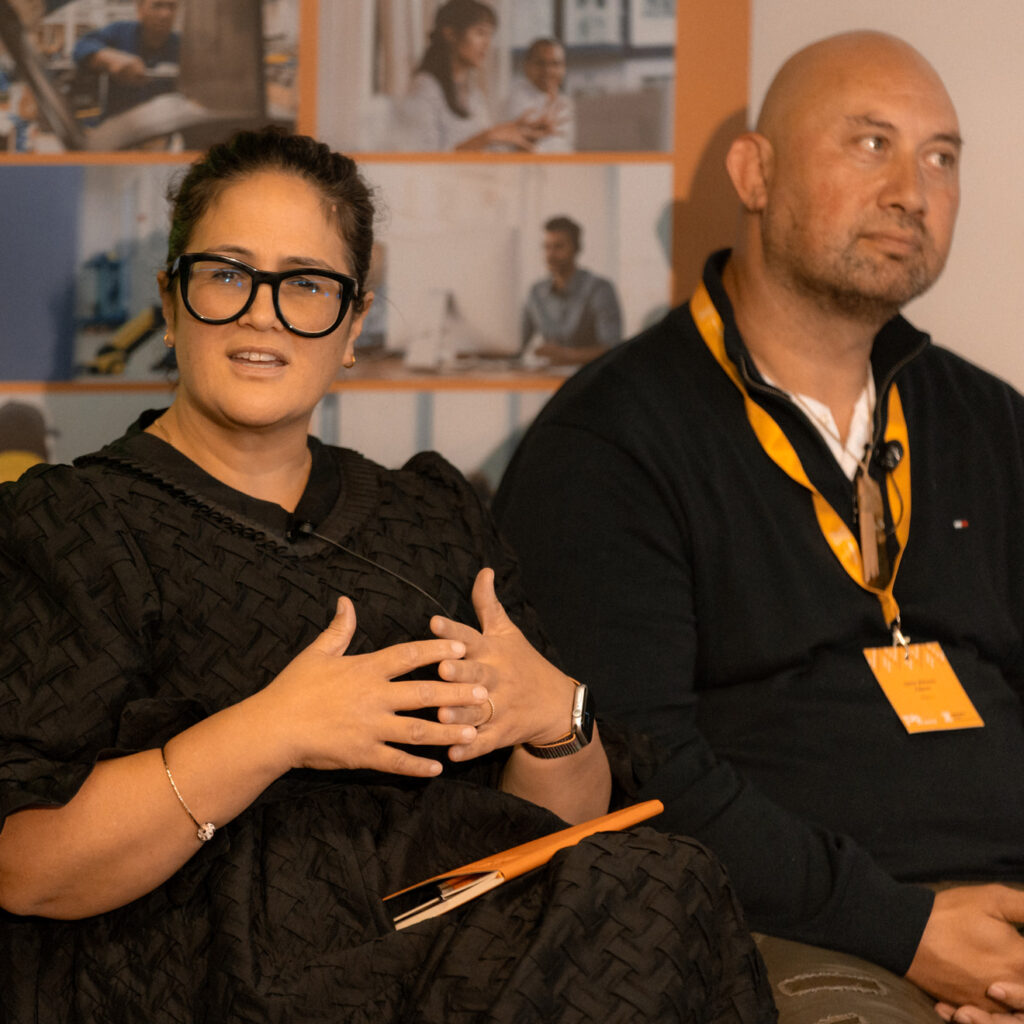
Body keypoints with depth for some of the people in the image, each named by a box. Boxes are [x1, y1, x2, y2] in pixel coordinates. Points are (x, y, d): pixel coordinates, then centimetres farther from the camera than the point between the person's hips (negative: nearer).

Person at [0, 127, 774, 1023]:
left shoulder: (432, 512, 20)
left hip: (480, 935, 6)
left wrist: (555, 716, -8)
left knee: (664, 891, -26)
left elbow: (568, 819, 15)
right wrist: (268, 734, -20)